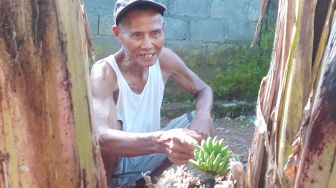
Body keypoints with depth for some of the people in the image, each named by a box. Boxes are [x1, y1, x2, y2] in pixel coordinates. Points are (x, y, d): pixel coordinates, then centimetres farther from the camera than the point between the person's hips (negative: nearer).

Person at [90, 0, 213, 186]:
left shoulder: (164, 58, -12)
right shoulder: (104, 72, -27)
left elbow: (203, 90, 1)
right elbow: (102, 138, -42)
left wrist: (203, 116, -23)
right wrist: (161, 141, -59)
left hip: (146, 156, 6)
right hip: (113, 164, -5)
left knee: (199, 122, -6)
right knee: (114, 125, -34)